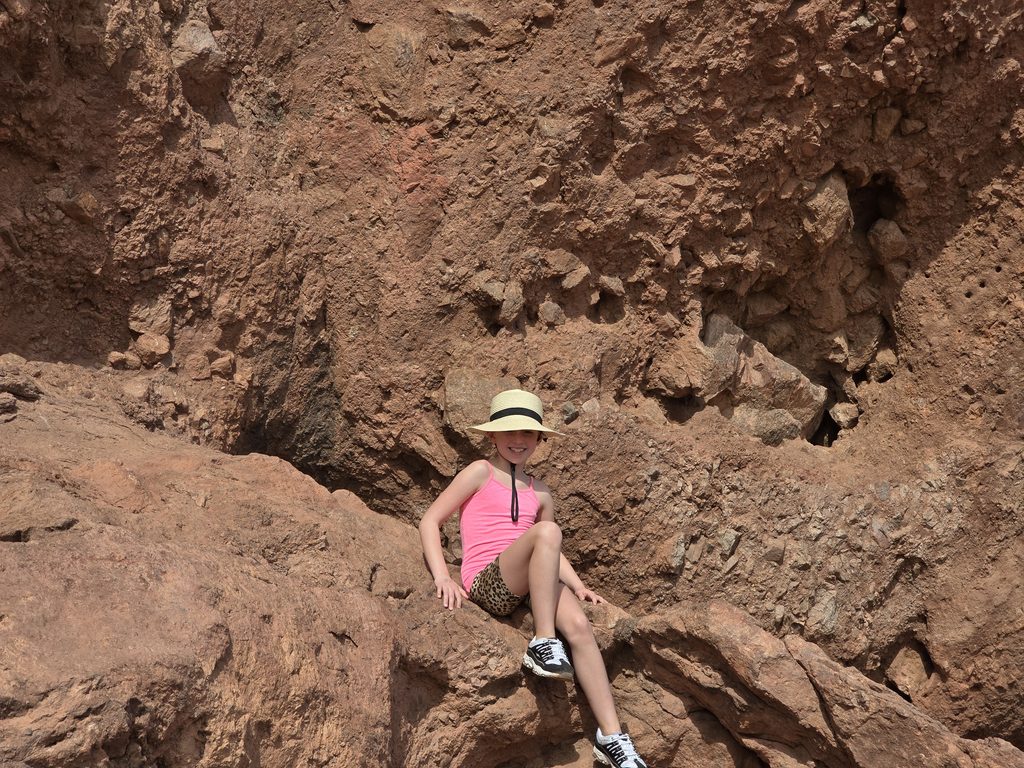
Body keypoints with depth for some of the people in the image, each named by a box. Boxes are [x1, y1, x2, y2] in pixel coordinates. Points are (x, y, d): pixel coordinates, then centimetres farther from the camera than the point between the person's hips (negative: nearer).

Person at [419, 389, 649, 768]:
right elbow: (430, 520, -1)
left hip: (529, 585, 5)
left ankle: (611, 737, -27)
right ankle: (542, 643, -29)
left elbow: (551, 554, 30)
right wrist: (442, 577, -14)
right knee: (546, 532, -31)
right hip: (487, 583, -5)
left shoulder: (539, 493, 20)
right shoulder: (482, 472, 5)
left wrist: (577, 585, 11)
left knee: (579, 626, -26)